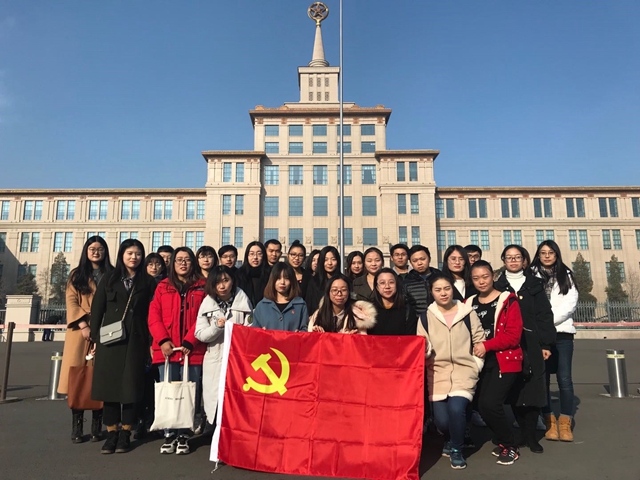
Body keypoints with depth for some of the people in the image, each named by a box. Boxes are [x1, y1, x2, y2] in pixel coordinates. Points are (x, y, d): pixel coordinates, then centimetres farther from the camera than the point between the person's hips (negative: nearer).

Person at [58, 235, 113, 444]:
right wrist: (83, 325, -12)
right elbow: (71, 302, 1)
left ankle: (96, 426, 6)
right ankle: (77, 427, 4)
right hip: (80, 331, 0)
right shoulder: (77, 275, 11)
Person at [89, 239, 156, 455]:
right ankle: (111, 433, 11)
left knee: (130, 385, 1)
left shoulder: (148, 282, 7)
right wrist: (95, 338, 0)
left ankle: (125, 433, 11)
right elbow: (97, 309, 6)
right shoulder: (109, 279, 9)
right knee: (109, 383, 2)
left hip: (135, 340, -1)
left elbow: (152, 314, 2)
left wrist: (151, 342, -4)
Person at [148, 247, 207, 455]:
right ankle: (169, 435, 16)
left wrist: (189, 342, -12)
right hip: (166, 349, 2)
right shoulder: (163, 287, 12)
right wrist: (162, 340, -9)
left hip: (193, 350, -1)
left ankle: (184, 436, 14)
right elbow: (153, 316, 4)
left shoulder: (202, 287, 6)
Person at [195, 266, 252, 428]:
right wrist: (217, 327, -16)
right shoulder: (207, 303, 3)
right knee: (214, 399, 5)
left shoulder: (243, 301, -1)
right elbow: (200, 334, -1)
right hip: (214, 360, 1)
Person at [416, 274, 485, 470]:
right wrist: (423, 348, -19)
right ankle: (450, 440, 32)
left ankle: (456, 449, 5)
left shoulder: (468, 313, 1)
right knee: (441, 419, -5)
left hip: (464, 370, -1)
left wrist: (476, 366, -1)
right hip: (438, 372, 2)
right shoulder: (426, 317, 3)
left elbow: (479, 342, 7)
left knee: (456, 408, -23)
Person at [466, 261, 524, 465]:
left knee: (490, 404, -16)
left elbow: (513, 334, -12)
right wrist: (472, 350, -6)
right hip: (480, 362, 5)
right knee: (483, 405, 3)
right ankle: (503, 440, 31)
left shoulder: (508, 300, -5)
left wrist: (486, 345, -20)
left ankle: (511, 446, 8)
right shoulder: (469, 304, 9)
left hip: (504, 361, -5)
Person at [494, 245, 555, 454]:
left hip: (531, 344, 0)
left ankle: (531, 435, 11)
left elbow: (545, 315, 4)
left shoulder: (535, 284, 9)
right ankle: (527, 433, 15)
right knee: (514, 390, 1)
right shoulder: (498, 286, 7)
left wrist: (546, 344, -4)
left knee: (533, 389, 0)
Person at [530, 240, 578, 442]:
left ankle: (565, 423, 8)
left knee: (564, 378, -4)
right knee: (542, 378, 3)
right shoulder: (531, 275, 6)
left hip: (562, 332, 0)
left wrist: (549, 321, -11)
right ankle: (550, 422, 14)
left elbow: (570, 304, -1)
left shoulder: (566, 275, 10)